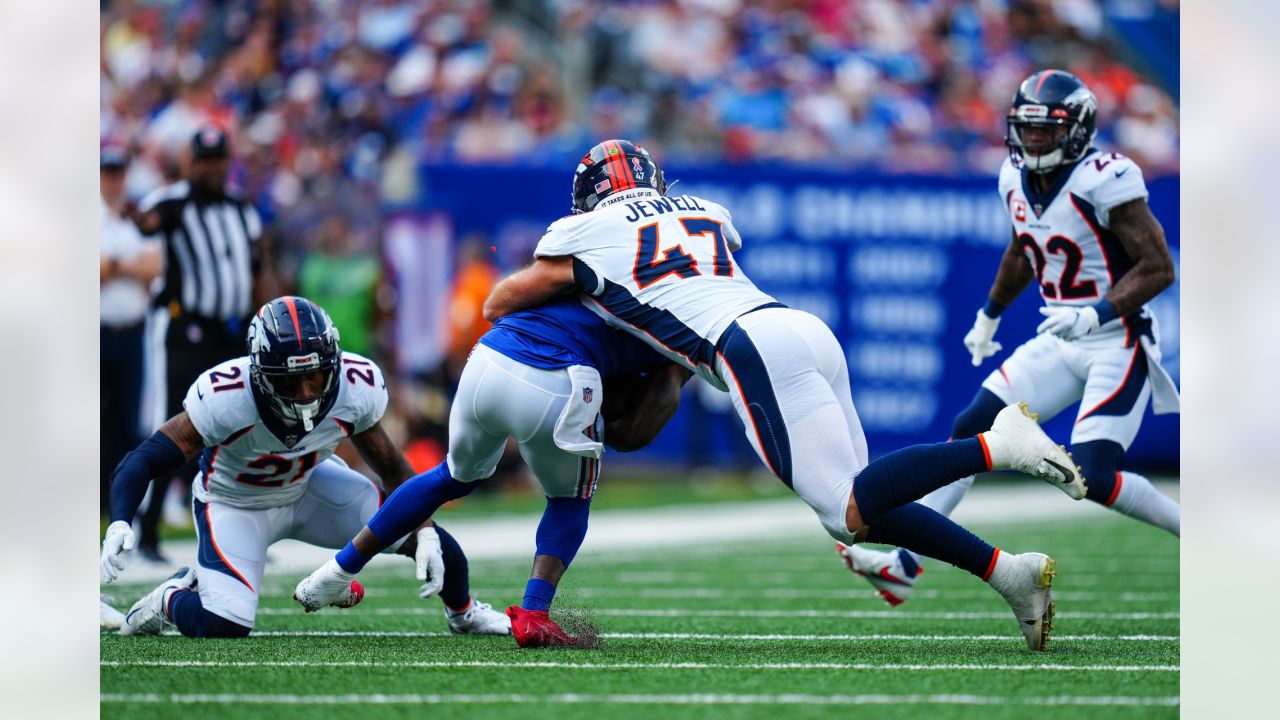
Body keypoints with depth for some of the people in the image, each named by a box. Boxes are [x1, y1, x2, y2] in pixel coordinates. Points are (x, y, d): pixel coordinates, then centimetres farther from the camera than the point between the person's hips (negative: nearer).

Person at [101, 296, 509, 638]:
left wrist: (425, 536, -18)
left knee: (430, 542, -8)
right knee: (224, 625, -24)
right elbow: (143, 462, -36)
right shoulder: (227, 398, -37)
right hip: (235, 501, -3)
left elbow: (391, 468, -8)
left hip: (307, 485, 3)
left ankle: (463, 614, 28)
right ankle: (171, 599, 14)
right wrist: (119, 526, -53)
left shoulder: (356, 389, -26)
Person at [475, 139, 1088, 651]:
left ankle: (994, 446, -27)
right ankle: (1008, 571, -2)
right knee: (853, 512, 11)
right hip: (806, 328, 7)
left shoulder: (586, 237, 12)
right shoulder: (705, 214, 29)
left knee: (850, 511, -11)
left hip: (758, 350, -7)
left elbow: (498, 305, 26)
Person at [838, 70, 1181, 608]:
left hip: (1117, 345, -8)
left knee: (1093, 476, -18)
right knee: (972, 430, -2)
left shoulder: (1104, 181, -19)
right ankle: (905, 565, -1)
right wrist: (989, 315, 34)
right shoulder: (1018, 180, 4)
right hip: (1060, 342, 8)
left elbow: (1158, 269, -19)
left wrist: (1097, 315, -30)